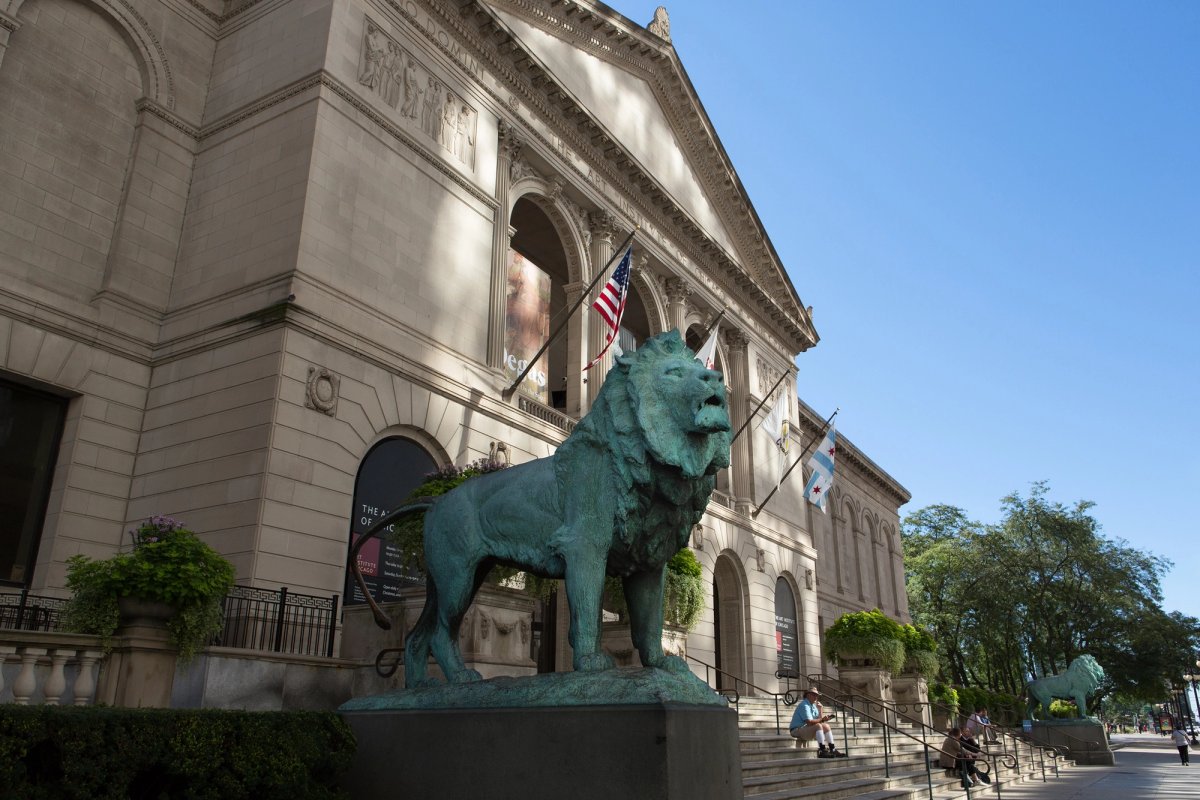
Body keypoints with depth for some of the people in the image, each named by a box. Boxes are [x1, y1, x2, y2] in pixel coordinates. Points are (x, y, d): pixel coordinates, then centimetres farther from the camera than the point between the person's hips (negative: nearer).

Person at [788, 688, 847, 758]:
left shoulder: (813, 705, 14)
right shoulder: (804, 705, -18)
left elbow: (819, 719, 11)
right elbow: (809, 722, -27)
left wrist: (820, 709, 0)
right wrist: (822, 719, -26)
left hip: (806, 729, 10)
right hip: (797, 730, -10)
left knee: (826, 726, 5)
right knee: (818, 726, -29)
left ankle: (833, 750, 2)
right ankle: (822, 751, -31)